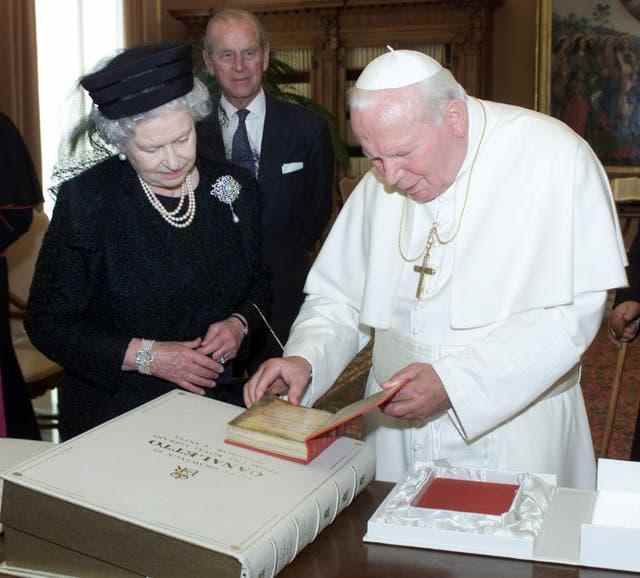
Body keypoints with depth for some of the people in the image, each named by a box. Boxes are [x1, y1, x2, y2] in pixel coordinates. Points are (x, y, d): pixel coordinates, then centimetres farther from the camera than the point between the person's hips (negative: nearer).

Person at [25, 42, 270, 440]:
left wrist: (240, 324, -8)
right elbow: (49, 323, -8)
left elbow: (261, 283, 12)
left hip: (220, 402, 3)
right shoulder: (85, 201, -10)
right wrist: (146, 356, -16)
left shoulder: (235, 188, 0)